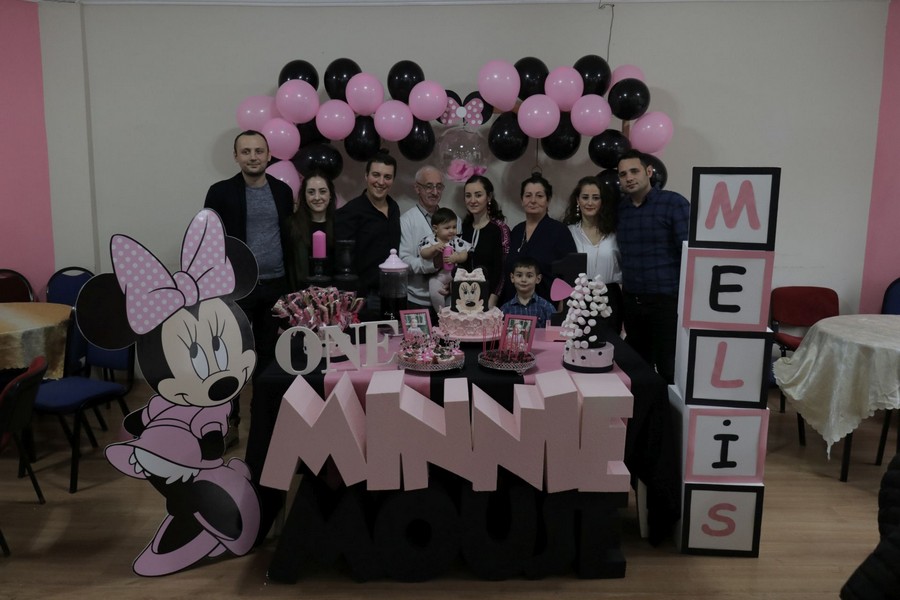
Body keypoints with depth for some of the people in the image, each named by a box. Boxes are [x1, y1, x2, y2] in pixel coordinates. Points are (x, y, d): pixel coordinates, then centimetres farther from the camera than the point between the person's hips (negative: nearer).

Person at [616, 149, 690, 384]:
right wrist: (624, 291, 9)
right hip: (631, 301, 5)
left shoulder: (674, 204, -7)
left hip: (667, 301, -5)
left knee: (669, 370, 1)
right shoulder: (620, 209, 9)